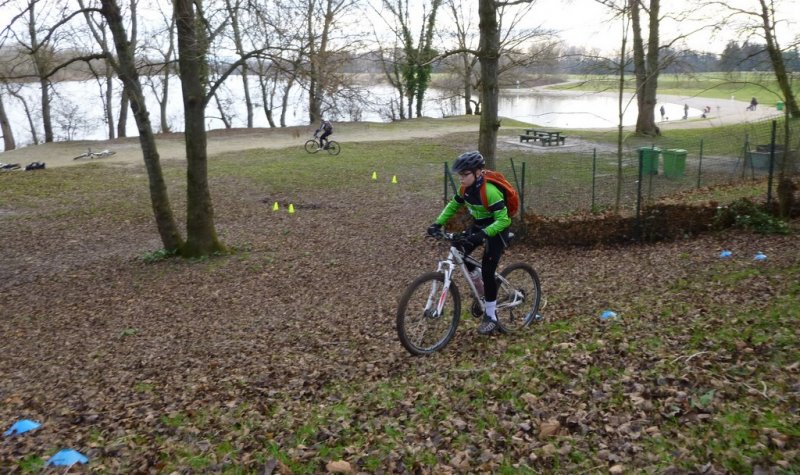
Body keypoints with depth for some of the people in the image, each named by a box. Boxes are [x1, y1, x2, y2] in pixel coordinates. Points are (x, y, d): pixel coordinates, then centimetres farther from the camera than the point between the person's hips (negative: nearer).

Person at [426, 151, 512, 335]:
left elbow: (503, 220, -33)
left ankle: (491, 316, 6)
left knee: (487, 272, -10)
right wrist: (438, 223, -9)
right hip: (478, 225, 7)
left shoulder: (490, 191, -31)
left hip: (496, 230, -7)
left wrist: (482, 234, -44)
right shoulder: (466, 188, -8)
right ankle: (481, 288, 14)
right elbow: (452, 206, 5)